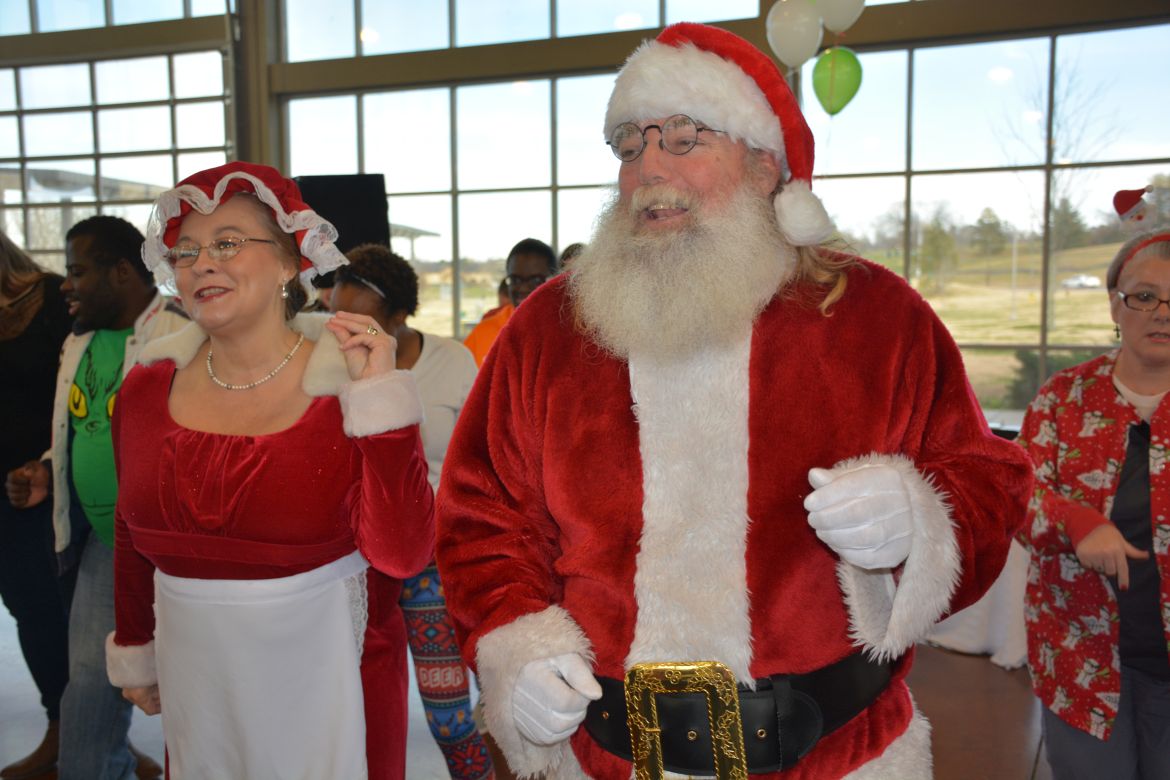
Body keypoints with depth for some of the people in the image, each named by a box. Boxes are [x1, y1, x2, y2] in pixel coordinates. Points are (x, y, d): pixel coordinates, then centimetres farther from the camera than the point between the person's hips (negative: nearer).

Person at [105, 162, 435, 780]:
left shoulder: (347, 385, -15)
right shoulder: (148, 390, -3)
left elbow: (402, 555, -22)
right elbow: (133, 535, 10)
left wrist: (381, 399, -26)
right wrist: (135, 653, 17)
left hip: (325, 676, -3)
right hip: (193, 679, 4)